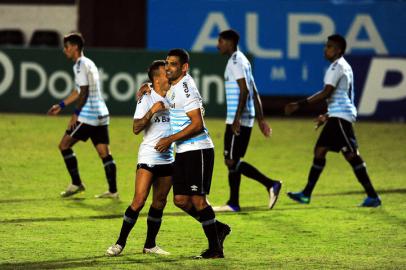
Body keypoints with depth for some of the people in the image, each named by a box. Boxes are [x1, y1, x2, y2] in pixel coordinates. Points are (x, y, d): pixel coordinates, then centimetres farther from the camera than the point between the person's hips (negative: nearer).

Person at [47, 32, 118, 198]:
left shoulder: (80, 65, -10)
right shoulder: (89, 64, 19)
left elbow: (84, 93, -17)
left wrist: (76, 114, -15)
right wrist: (61, 105, 32)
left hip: (88, 115, -9)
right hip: (101, 114, 9)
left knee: (64, 145, 1)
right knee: (104, 152, 6)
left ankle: (76, 184, 2)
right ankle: (113, 190, 3)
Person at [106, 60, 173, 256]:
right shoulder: (146, 99, -7)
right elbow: (136, 128, -14)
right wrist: (151, 112, -25)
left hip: (168, 158, 6)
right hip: (148, 157, -6)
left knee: (159, 203, 6)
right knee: (139, 201, -12)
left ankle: (150, 244, 15)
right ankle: (120, 243, -5)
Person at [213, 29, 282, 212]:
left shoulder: (236, 62, -12)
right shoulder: (242, 61, 19)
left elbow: (245, 91, -21)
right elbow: (254, 93, 20)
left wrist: (236, 118, -24)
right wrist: (261, 119, 20)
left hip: (238, 120, -10)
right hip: (246, 120, 10)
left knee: (232, 161, -7)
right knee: (233, 161, 11)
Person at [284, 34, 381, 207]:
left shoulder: (337, 66, -12)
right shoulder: (343, 67, 19)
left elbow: (326, 93, -20)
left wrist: (299, 105, -19)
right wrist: (328, 115, 29)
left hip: (340, 115, -11)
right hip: (337, 116, 11)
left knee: (351, 154, -11)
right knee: (319, 150, 12)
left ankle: (372, 197, -13)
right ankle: (306, 194, 17)